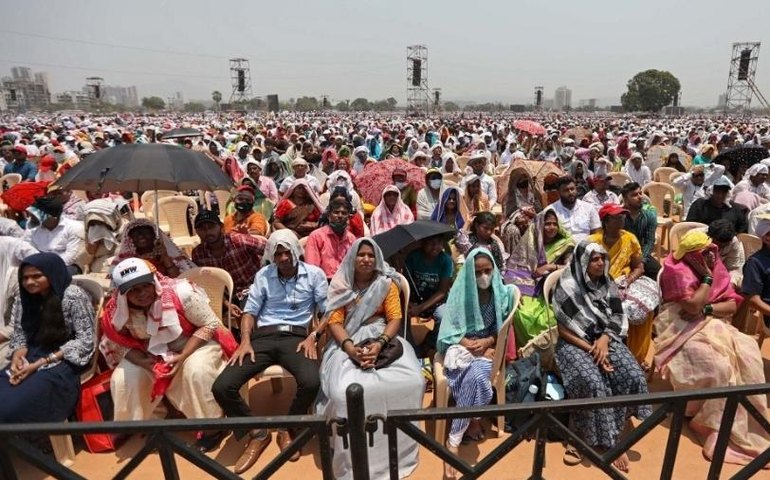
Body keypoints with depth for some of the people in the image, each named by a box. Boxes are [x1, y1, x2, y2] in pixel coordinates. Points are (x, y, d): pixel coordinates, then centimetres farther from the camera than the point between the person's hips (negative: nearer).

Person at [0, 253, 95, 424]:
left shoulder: (73, 296, -11)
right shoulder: (24, 297, 9)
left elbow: (85, 341, -13)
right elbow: (19, 334, 13)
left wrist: (39, 364, -17)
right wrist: (17, 357, -10)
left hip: (63, 362, -6)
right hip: (29, 358, 6)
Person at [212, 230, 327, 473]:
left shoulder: (314, 274, 7)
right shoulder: (263, 275, 13)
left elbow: (329, 311, 3)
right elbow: (250, 311, 10)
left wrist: (313, 337, -11)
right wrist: (245, 341, -7)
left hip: (296, 337, -2)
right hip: (263, 337, 3)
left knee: (311, 382, -33)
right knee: (221, 387, -18)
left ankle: (287, 429, 0)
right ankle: (257, 432, 6)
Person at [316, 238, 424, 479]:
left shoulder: (387, 283, 6)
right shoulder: (340, 285, 5)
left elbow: (395, 318, -1)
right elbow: (334, 321, -2)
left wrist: (380, 343, -20)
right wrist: (350, 348, -21)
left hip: (383, 339, 1)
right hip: (348, 342, -1)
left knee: (412, 382, -27)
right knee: (344, 390, -31)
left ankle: (398, 446, -2)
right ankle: (353, 457, -5)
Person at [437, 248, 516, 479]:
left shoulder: (502, 293, -1)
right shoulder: (460, 292, -7)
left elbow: (503, 330, 5)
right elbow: (450, 331, -5)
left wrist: (486, 342, -13)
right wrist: (471, 345, -19)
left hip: (489, 348, 2)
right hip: (461, 346, -1)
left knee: (475, 375, -33)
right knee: (477, 378, -35)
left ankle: (453, 441, -19)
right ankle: (472, 421, -13)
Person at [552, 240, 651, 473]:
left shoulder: (607, 284, 6)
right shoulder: (567, 287, -11)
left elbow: (616, 318, 7)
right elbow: (563, 329, -11)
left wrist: (604, 340, -12)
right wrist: (590, 349, -18)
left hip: (605, 339, 5)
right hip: (575, 344, -5)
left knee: (633, 376, -20)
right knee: (593, 383, -30)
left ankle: (606, 434, -9)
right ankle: (607, 441, -12)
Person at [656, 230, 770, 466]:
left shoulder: (717, 268, 8)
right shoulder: (678, 271, -13)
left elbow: (732, 305, 1)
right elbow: (692, 306, -24)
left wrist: (706, 309, -17)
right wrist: (707, 277, -16)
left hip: (713, 323, 7)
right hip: (683, 328, -6)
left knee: (747, 353, -18)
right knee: (717, 365, -27)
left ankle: (748, 419, -6)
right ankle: (717, 422, -7)